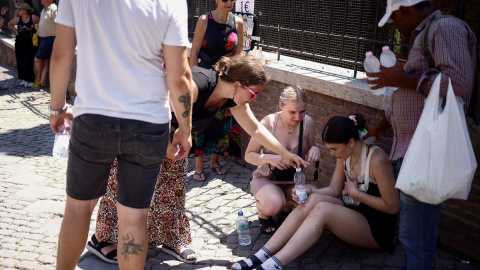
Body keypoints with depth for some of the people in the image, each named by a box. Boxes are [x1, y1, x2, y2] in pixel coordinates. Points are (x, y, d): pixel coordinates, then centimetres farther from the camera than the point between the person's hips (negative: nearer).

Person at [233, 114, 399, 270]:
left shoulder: (376, 160, -22)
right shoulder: (345, 156, 2)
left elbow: (392, 207, -19)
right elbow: (334, 190, 5)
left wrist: (356, 193, -14)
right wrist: (309, 192, -14)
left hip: (378, 229, -7)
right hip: (354, 213, 7)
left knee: (321, 209, -30)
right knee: (313, 200, -21)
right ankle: (262, 255, -24)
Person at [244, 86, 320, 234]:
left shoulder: (308, 122, -9)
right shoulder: (268, 123, -20)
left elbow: (307, 154, 7)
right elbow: (249, 155, -11)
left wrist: (314, 150, -18)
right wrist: (270, 158, -31)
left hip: (293, 179, 4)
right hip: (266, 178, -4)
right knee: (274, 204, -37)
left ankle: (286, 208, 10)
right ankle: (263, 214, 4)